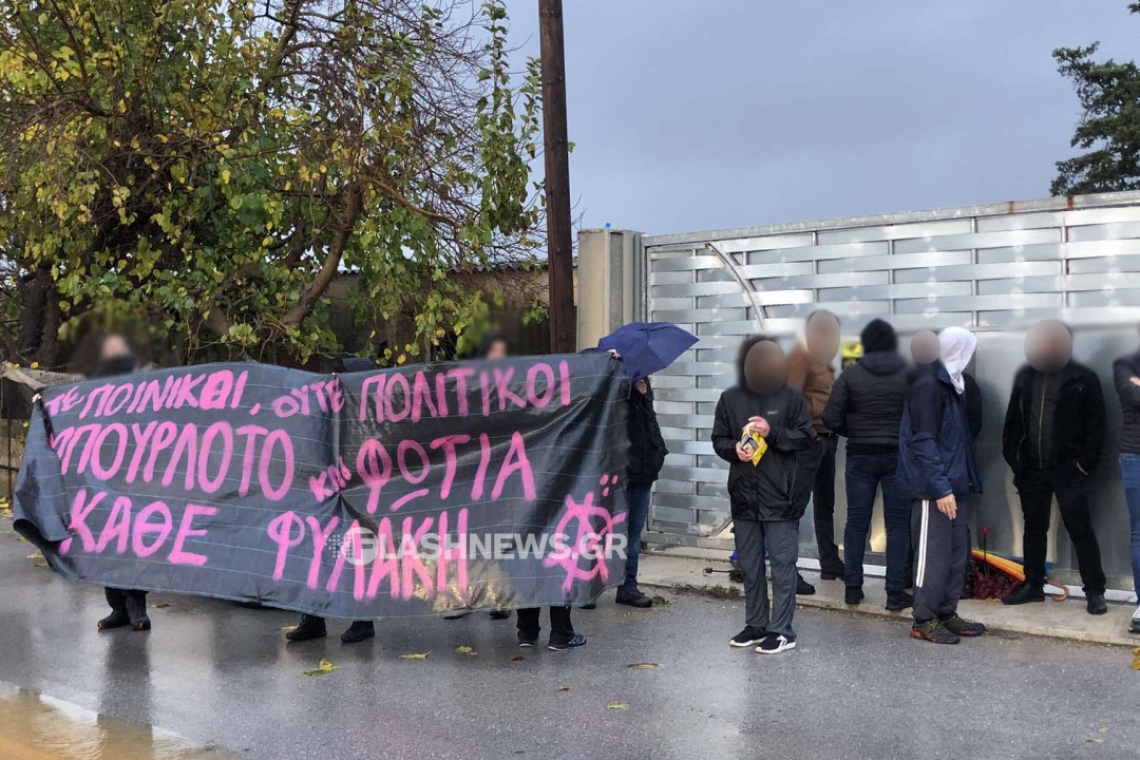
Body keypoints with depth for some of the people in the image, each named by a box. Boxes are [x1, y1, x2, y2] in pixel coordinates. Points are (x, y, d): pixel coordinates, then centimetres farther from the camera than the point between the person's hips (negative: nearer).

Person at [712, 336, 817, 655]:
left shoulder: (790, 397, -5)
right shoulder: (730, 398, 4)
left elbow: (807, 437, -4)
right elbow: (718, 440, 11)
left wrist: (774, 433, -17)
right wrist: (734, 448, -10)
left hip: (781, 496, -4)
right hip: (744, 496, 4)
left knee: (782, 563, 0)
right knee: (749, 564, 13)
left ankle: (781, 630, 8)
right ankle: (755, 625, 25)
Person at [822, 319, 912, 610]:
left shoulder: (851, 374, -4)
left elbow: (831, 418, -7)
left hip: (860, 455, 0)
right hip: (899, 455, 0)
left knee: (856, 521, 8)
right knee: (897, 523, 5)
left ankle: (853, 588, 13)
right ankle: (895, 593, 5)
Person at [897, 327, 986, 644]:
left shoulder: (950, 383, 14)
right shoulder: (928, 386, -16)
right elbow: (923, 442, -21)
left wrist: (955, 483, 12)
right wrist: (941, 488, -22)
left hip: (952, 485, 9)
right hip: (933, 489, -9)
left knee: (956, 553, 13)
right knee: (934, 555, -3)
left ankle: (946, 614, 23)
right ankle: (924, 620, 7)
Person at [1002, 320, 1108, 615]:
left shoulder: (1084, 378, -5)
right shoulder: (1024, 376, 8)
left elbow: (1096, 424, -5)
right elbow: (1013, 418, 12)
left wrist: (1086, 462, -10)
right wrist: (1012, 456, 5)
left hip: (1068, 468, -4)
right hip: (1032, 467, 4)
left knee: (1080, 529, -2)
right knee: (1034, 528, 12)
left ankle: (1095, 592, 5)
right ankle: (1033, 585, 22)